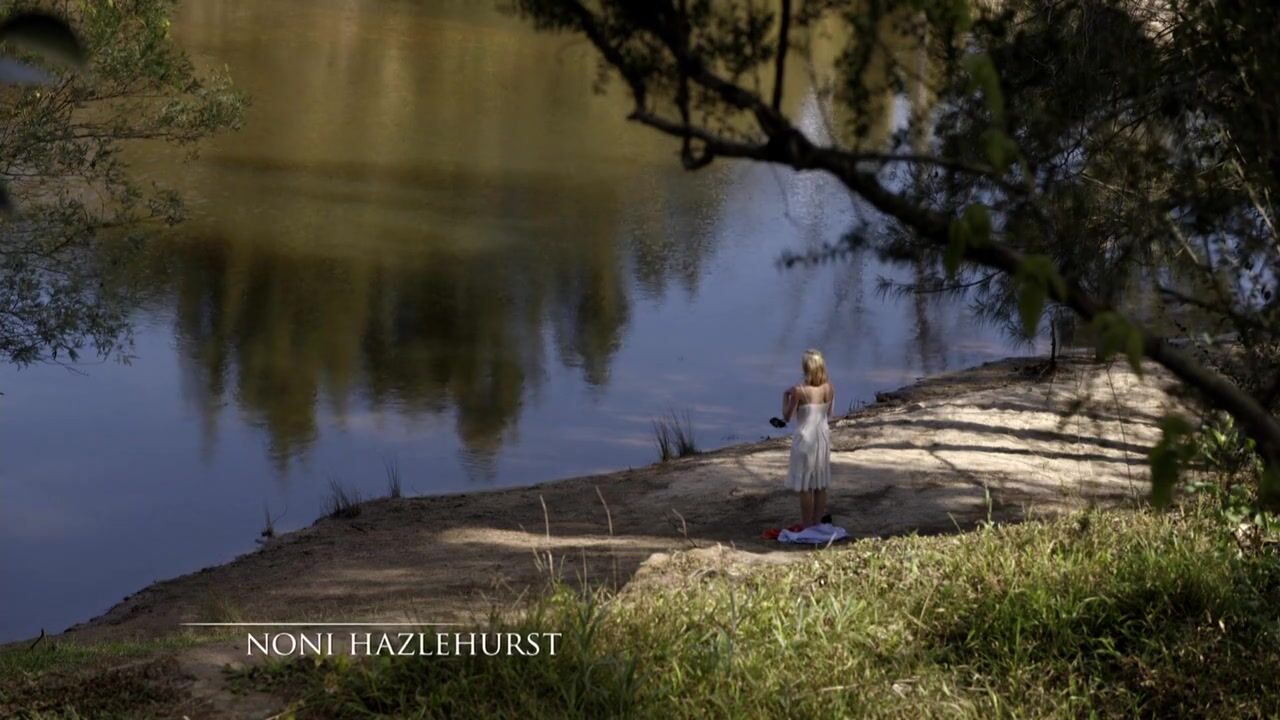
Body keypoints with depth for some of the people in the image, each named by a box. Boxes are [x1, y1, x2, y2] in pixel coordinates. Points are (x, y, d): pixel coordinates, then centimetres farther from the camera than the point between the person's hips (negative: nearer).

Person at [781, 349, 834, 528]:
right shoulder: (829, 388, -4)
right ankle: (818, 524, 23)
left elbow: (786, 417, -10)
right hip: (823, 436, 6)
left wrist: (786, 396, 4)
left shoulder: (799, 391, -19)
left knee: (805, 486, 4)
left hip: (805, 438, -6)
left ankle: (807, 526, 8)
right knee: (820, 484, 15)